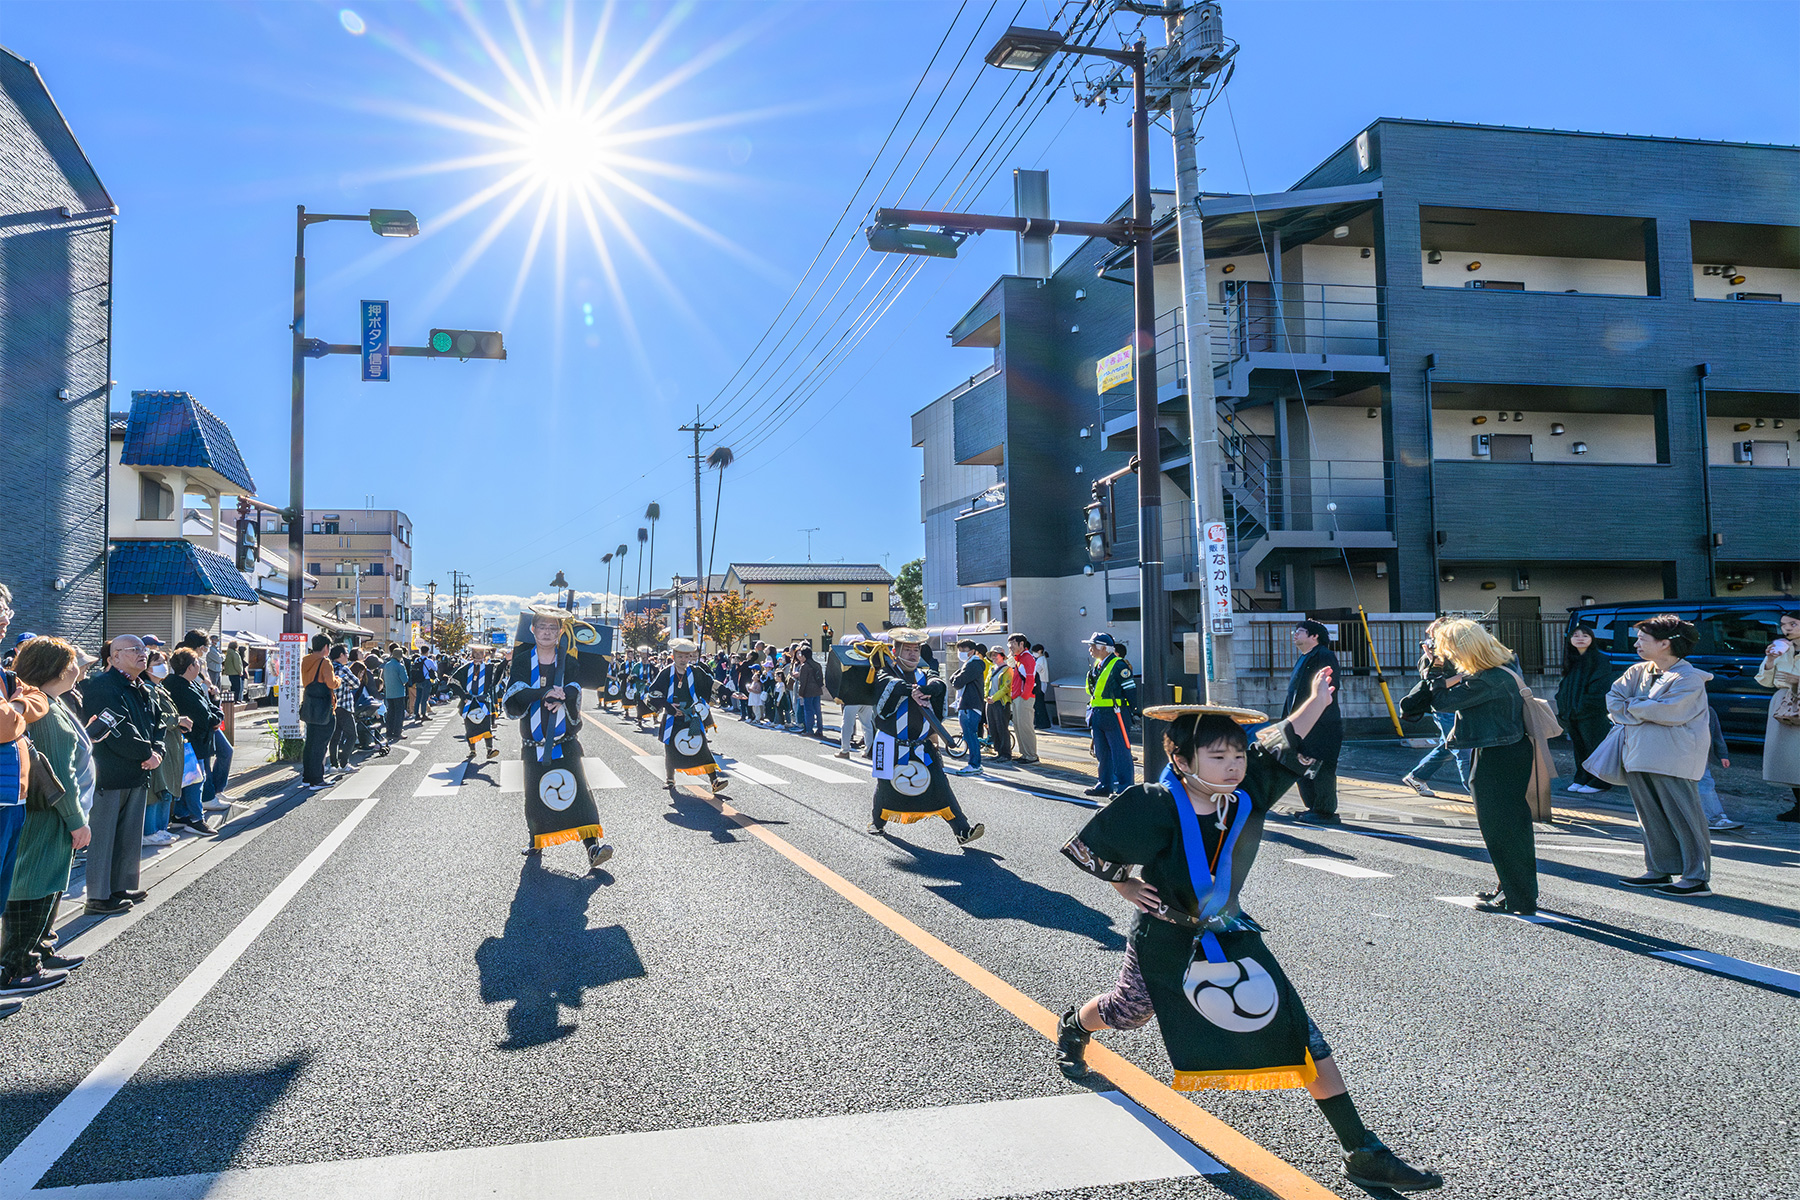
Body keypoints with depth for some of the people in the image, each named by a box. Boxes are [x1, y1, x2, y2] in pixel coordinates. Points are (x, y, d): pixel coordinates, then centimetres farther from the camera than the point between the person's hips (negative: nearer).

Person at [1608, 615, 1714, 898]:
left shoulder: (1689, 678, -9)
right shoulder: (1638, 671, 13)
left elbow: (1665, 710, -19)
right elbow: (1613, 698, 6)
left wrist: (1631, 706, -4)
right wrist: (1644, 714, -8)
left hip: (1673, 757, -8)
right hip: (1639, 755, 8)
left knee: (1682, 816, -4)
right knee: (1650, 816, 12)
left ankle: (1697, 878, 2)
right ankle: (1659, 870, 22)